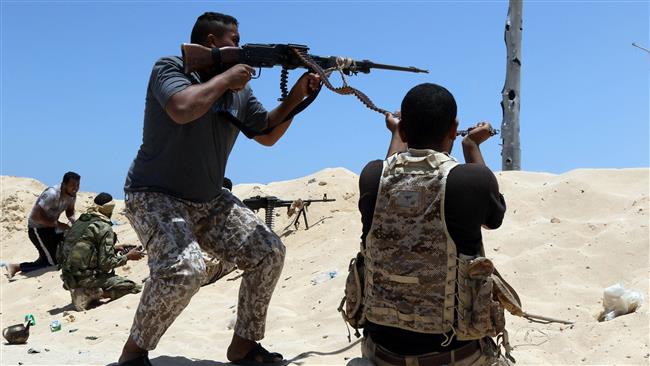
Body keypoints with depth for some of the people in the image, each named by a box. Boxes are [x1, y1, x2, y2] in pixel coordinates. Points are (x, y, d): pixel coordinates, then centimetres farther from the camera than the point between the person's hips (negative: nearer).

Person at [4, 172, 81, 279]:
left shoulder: (72, 195, -6)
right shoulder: (52, 195, -30)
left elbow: (70, 210, 12)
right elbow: (35, 216, -32)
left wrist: (72, 219, -11)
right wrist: (57, 224, -30)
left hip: (51, 227, 8)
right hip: (37, 229, -8)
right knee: (52, 262, -10)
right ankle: (15, 267, -4)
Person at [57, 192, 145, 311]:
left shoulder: (79, 221, 10)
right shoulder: (105, 228, -12)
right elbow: (106, 263, -16)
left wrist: (113, 248, 25)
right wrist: (128, 256, -1)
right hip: (85, 278, -8)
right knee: (133, 287, -3)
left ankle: (83, 291, 9)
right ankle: (91, 295, -13)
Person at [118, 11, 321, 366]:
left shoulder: (239, 90, 6)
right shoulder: (170, 67, -13)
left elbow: (268, 134, 13)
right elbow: (182, 109, -34)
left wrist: (297, 95, 1)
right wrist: (224, 78, -20)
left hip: (210, 202, 7)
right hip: (156, 197, -7)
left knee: (269, 252, -3)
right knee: (184, 270, -31)